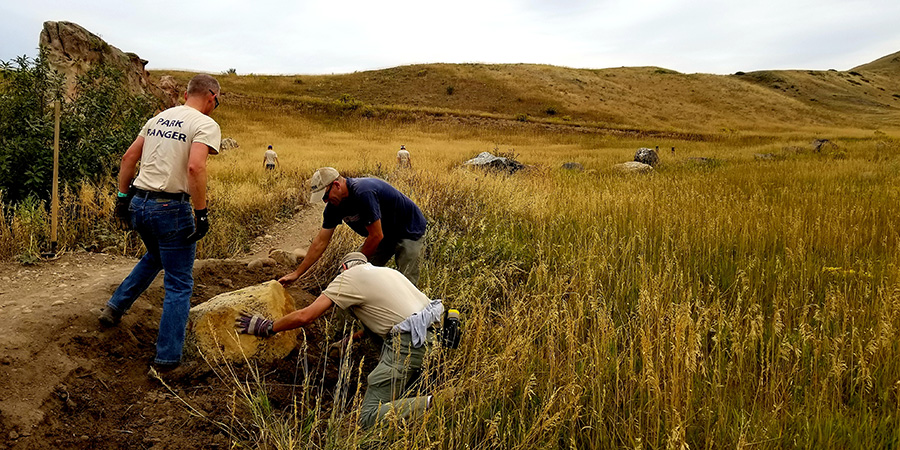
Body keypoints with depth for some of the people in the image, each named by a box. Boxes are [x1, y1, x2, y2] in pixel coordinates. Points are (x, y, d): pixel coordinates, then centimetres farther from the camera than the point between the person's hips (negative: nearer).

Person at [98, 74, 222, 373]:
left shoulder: (158, 118, 13)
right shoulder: (206, 124, -9)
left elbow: (128, 158, 14)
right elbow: (195, 167, -24)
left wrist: (122, 197, 21)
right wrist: (201, 213, -19)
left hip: (138, 203, 7)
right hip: (170, 209, -7)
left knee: (155, 257, 35)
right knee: (179, 284, 5)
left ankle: (115, 307, 34)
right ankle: (167, 357, 9)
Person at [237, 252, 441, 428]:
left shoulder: (349, 276, 5)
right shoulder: (386, 271, 26)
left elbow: (305, 316, -1)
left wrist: (267, 327, 13)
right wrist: (353, 338, 44)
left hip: (409, 343, -8)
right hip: (431, 332, 8)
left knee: (368, 417, -5)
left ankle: (431, 404, -24)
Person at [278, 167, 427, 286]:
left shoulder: (364, 192, -34)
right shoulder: (334, 205, -7)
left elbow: (376, 236, -28)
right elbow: (321, 241, -1)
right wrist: (297, 273, -1)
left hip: (410, 232, -8)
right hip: (385, 235, 8)